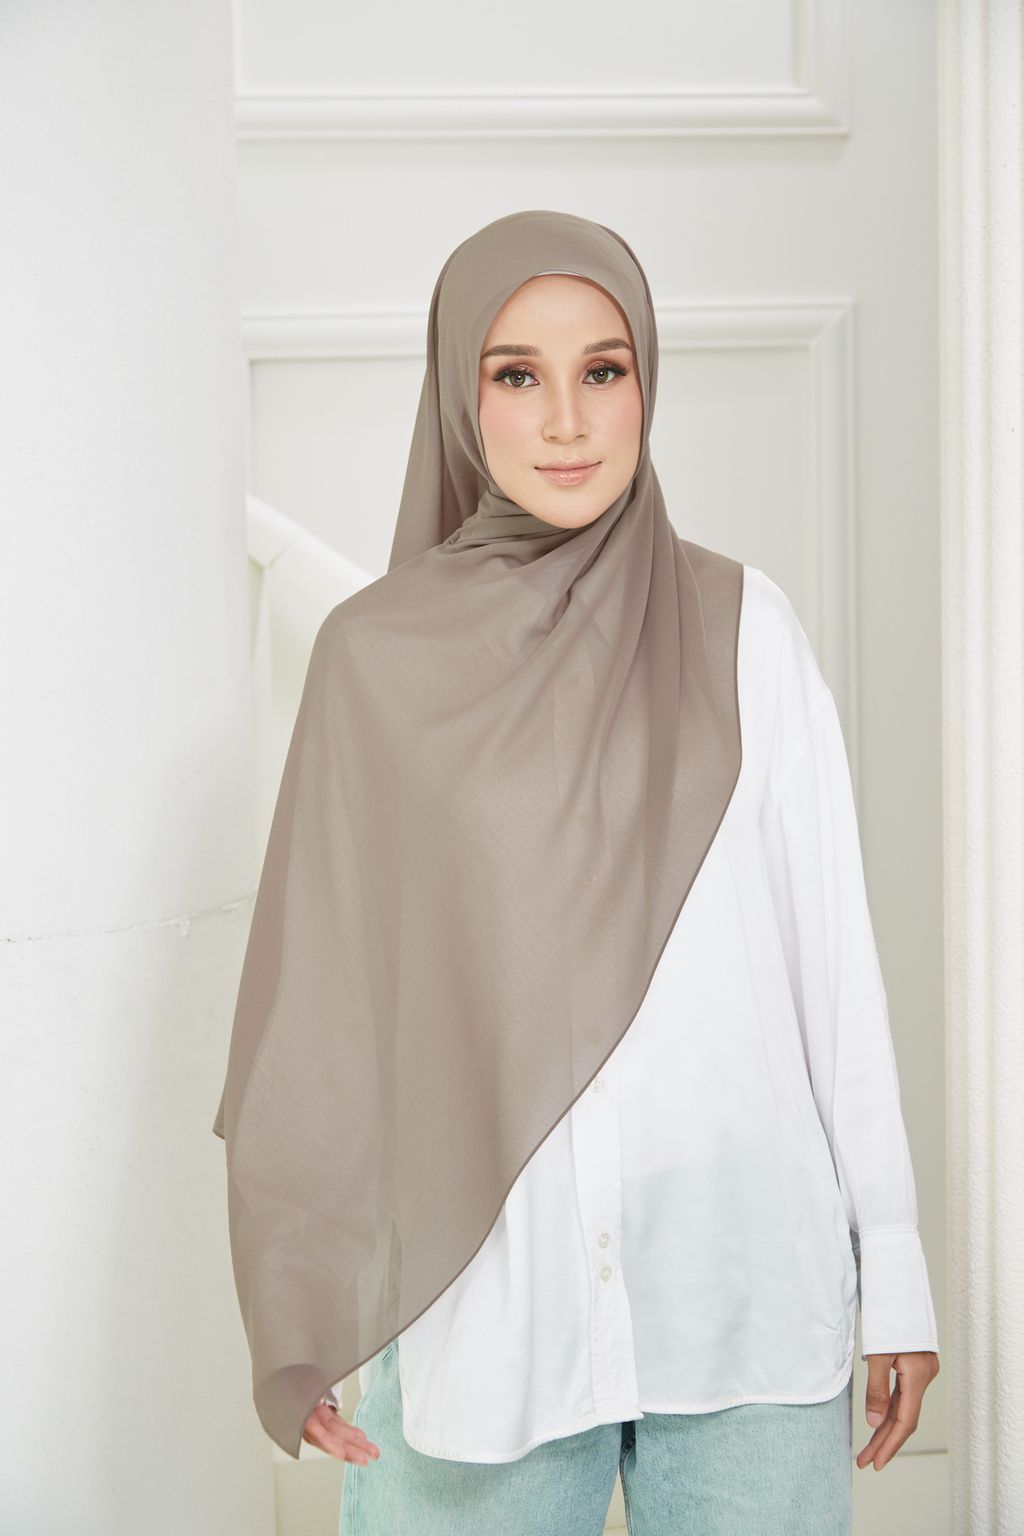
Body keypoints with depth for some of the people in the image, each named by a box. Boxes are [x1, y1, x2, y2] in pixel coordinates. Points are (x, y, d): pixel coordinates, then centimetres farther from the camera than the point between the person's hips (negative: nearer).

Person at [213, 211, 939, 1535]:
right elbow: (328, 982, 3)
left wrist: (893, 1268, 0)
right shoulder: (378, 653, 1)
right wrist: (298, 1313, 1)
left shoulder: (742, 628, 2)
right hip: (481, 1286, 0)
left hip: (745, 1278, 1)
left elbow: (831, 944, 2)